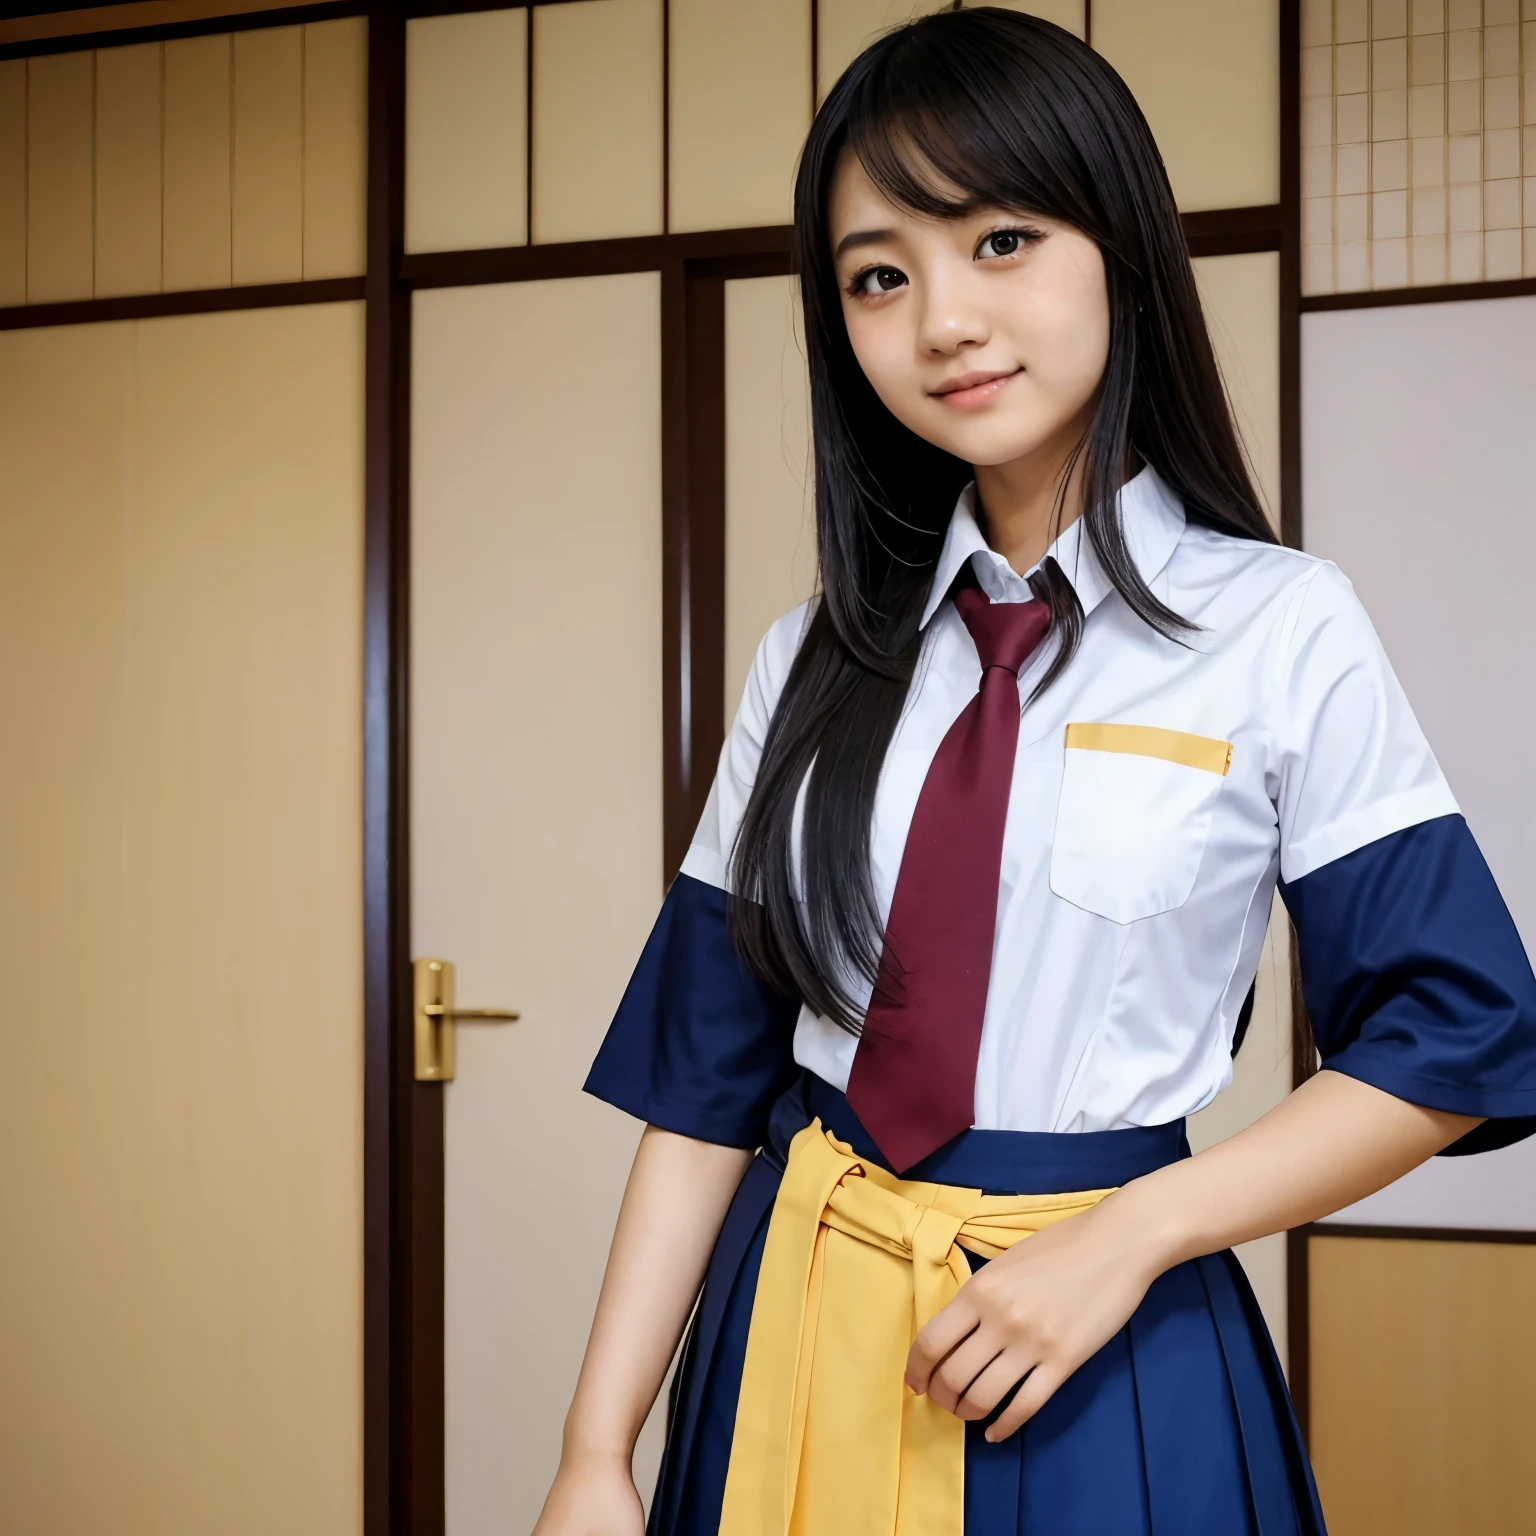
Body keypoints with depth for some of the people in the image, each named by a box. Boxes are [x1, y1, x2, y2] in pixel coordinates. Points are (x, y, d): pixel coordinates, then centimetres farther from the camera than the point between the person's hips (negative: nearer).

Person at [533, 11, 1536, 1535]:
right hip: (797, 1332, 3)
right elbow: (704, 1079, 1)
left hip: (1111, 1366, -3)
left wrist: (1131, 1235, -15)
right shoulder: (816, 662, 1)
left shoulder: (1280, 635, -8)